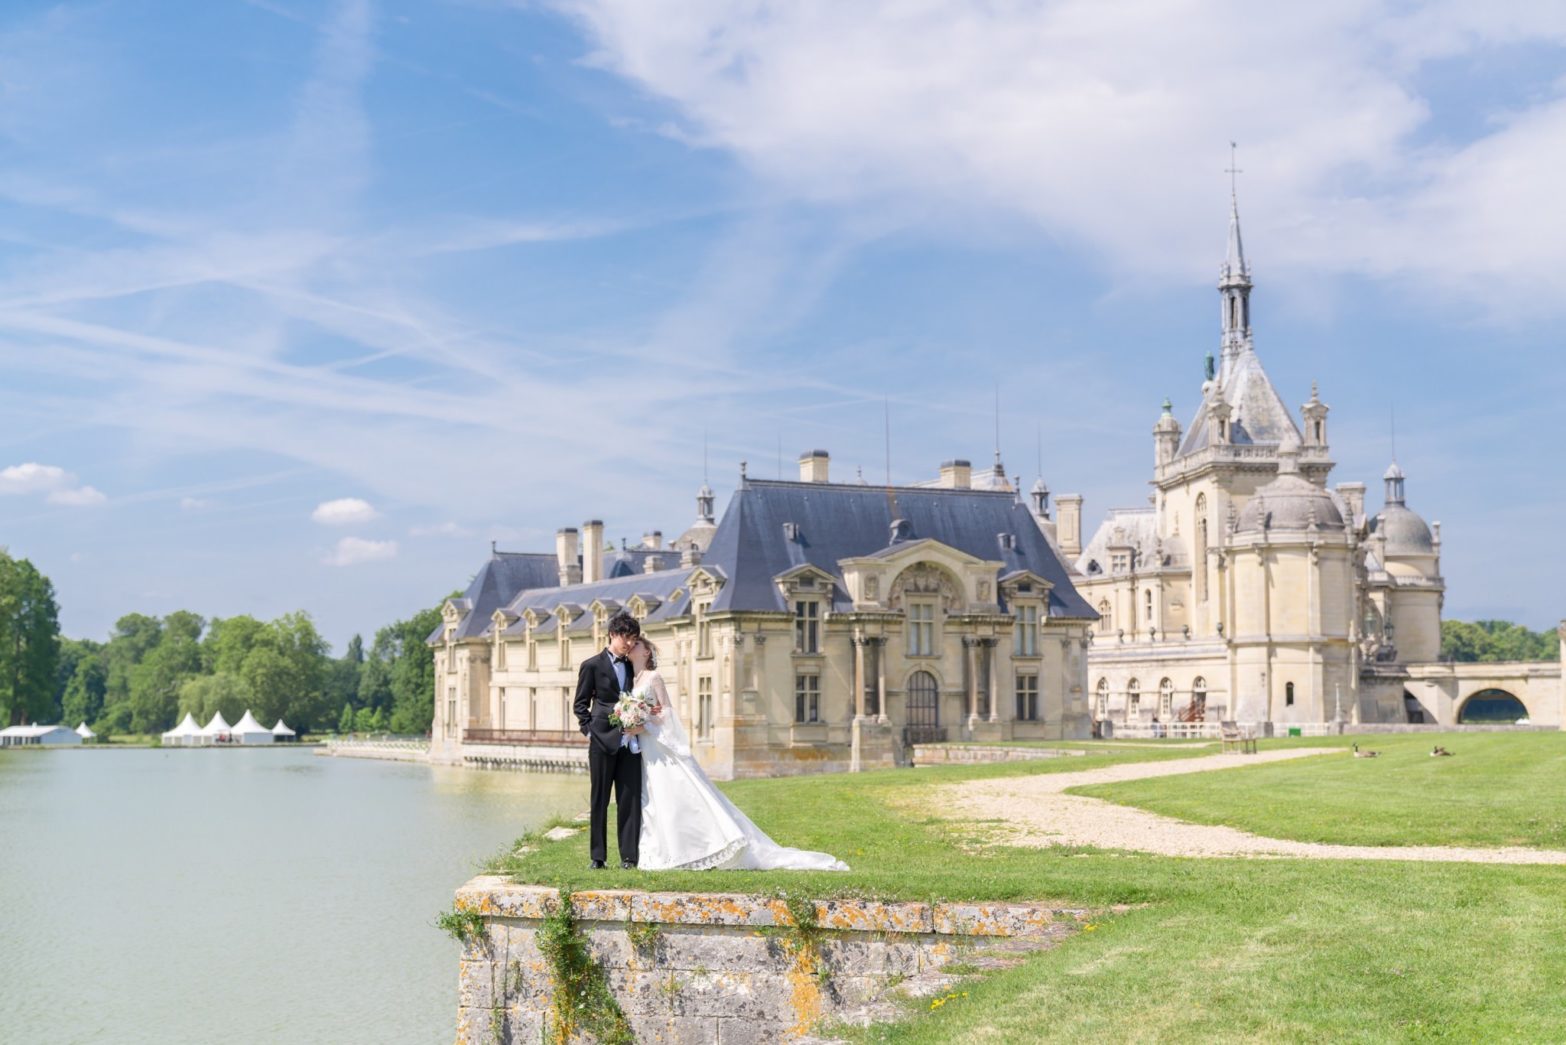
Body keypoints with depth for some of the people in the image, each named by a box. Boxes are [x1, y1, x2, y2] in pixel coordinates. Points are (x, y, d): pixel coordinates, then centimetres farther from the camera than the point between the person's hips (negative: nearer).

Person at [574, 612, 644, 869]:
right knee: (599, 800, 3)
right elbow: (580, 704, 2)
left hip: (629, 742, 4)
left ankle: (629, 856, 4)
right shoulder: (592, 665, 1)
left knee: (630, 800, 1)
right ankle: (597, 856, 9)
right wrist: (589, 731, -7)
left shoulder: (632, 667, 14)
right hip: (602, 741, -4)